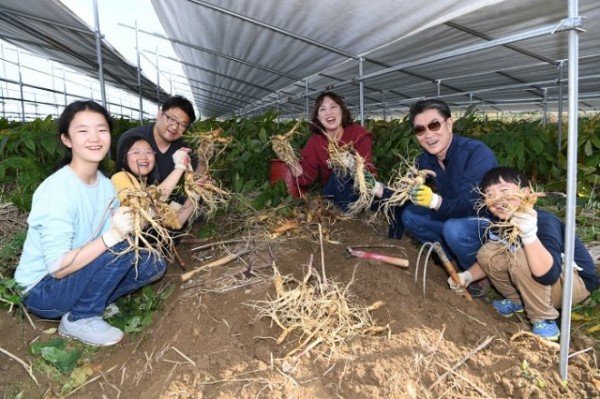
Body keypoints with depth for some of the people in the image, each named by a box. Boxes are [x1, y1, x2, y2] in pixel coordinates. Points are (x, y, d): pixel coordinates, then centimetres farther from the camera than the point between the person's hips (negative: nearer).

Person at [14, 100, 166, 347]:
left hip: (79, 276, 7)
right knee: (121, 248, -28)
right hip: (42, 291, -7)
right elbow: (58, 268, -28)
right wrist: (112, 236, -39)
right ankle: (78, 319, -9)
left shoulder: (105, 183, -2)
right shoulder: (57, 190, -25)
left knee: (153, 265, -6)